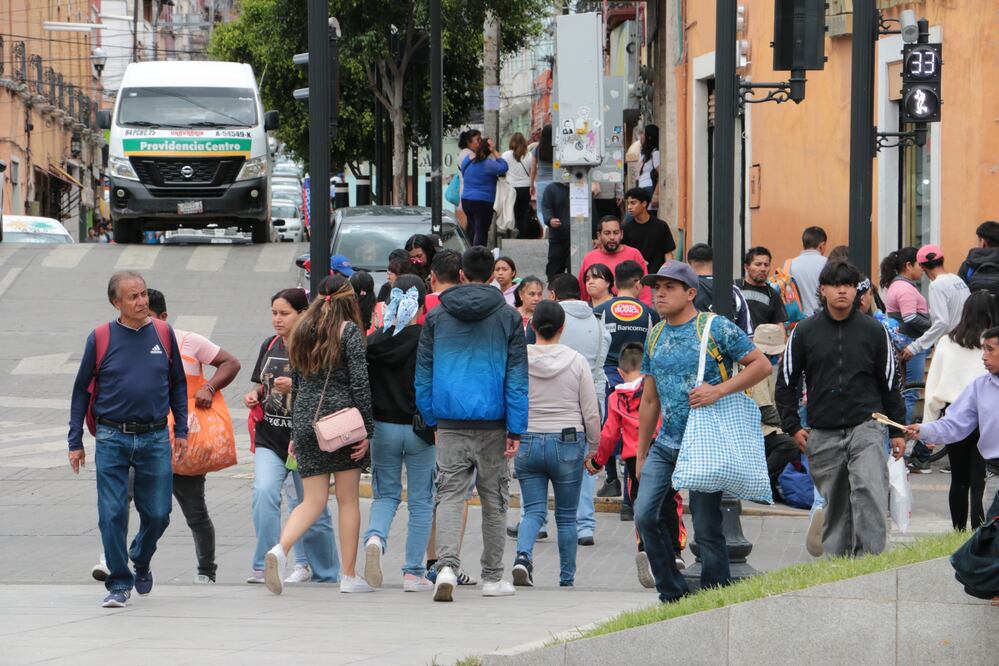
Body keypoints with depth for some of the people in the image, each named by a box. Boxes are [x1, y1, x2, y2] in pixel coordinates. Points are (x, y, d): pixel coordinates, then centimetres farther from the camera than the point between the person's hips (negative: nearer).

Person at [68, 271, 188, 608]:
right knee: (112, 514, -4)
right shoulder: (101, 338, -1)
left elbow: (178, 385, 14)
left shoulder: (163, 333, 5)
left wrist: (181, 431, 9)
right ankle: (119, 584, 7)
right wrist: (75, 441, 4)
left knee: (157, 514, 4)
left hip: (155, 438, 2)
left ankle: (141, 562, 32)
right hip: (112, 439, -1)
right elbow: (82, 390, 6)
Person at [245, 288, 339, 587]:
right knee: (263, 492, -16)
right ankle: (264, 565, -12)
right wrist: (254, 396, 1)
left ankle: (314, 567, 22)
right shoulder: (269, 346, 10)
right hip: (269, 438, 4)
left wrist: (296, 387, -23)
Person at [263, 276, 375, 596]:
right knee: (348, 500, 5)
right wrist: (367, 429, -8)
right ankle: (349, 576, 8)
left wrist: (296, 432, 22)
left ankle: (280, 549, -21)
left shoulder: (302, 332, 12)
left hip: (306, 422, 5)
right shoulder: (348, 331, -6)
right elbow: (360, 383, -11)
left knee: (313, 500, 5)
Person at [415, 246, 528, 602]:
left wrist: (430, 421, 14)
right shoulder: (508, 317, 2)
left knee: (449, 495, -1)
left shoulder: (436, 317, 7)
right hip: (492, 422, -1)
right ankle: (493, 578, 16)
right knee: (493, 499, 10)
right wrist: (516, 429, 0)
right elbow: (517, 376, -1)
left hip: (449, 422, 1)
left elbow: (423, 374, 8)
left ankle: (446, 565, -22)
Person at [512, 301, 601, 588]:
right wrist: (594, 449, 11)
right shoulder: (576, 362, -3)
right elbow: (591, 413, -1)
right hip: (567, 444, -1)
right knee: (566, 516, 11)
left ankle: (523, 554, -22)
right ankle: (567, 578, 15)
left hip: (527, 443, 1)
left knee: (533, 510, 6)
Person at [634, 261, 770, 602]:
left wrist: (719, 390, -19)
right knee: (646, 516, -6)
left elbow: (761, 365, -8)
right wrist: (642, 454, 18)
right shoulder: (655, 337, 13)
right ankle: (673, 594, 6)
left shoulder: (717, 328, -6)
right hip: (665, 444, 6)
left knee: (707, 529, -3)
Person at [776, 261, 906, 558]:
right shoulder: (804, 332, 5)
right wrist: (793, 427, 4)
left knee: (870, 492, -19)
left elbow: (889, 382, 12)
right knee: (834, 504, 8)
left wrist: (897, 430, 11)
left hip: (866, 427, -1)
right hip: (823, 433, 2)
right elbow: (786, 382, 11)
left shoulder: (874, 331, 5)